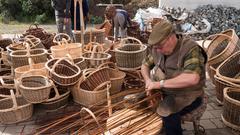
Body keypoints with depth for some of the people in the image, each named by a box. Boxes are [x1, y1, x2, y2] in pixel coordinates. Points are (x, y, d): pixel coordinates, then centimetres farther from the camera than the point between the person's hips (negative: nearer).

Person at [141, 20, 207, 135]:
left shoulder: (190, 49, -23)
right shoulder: (158, 49, -2)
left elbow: (192, 78, -38)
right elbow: (145, 65, 10)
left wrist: (160, 84, -33)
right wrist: (148, 81, -11)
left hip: (187, 96, -6)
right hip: (166, 92, 7)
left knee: (168, 113, -31)